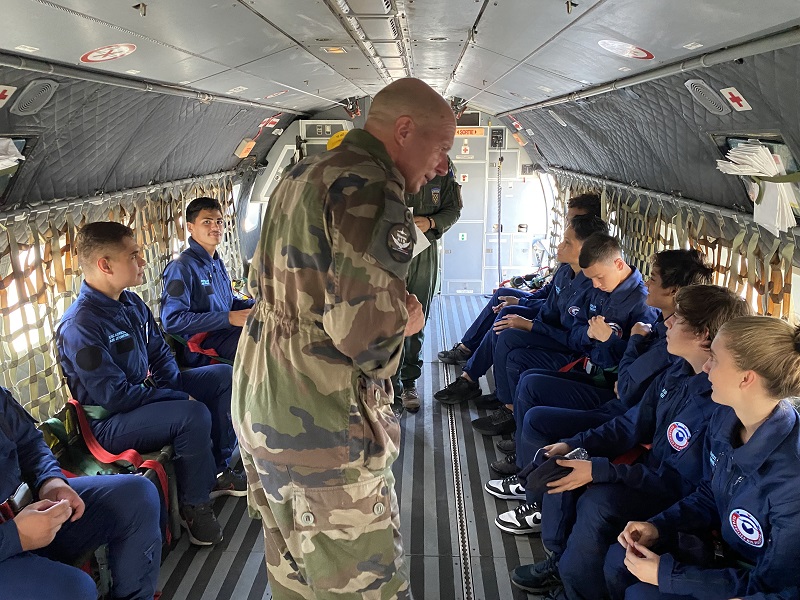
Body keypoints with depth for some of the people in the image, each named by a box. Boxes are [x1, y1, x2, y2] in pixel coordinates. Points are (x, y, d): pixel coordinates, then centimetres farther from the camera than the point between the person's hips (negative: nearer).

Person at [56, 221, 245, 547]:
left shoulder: (132, 303, 3)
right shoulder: (79, 327, -25)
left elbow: (160, 352, 12)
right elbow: (115, 396, -26)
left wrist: (175, 386, -7)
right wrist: (180, 398, -21)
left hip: (147, 391, 10)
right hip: (112, 422, -9)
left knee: (223, 376, 6)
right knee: (194, 415, -32)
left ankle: (218, 471, 12)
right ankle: (194, 505, -9)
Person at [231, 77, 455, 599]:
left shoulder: (302, 174, 12)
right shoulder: (372, 190, -19)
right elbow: (364, 330, -27)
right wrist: (405, 320, -4)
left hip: (258, 403, 10)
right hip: (323, 427, -9)